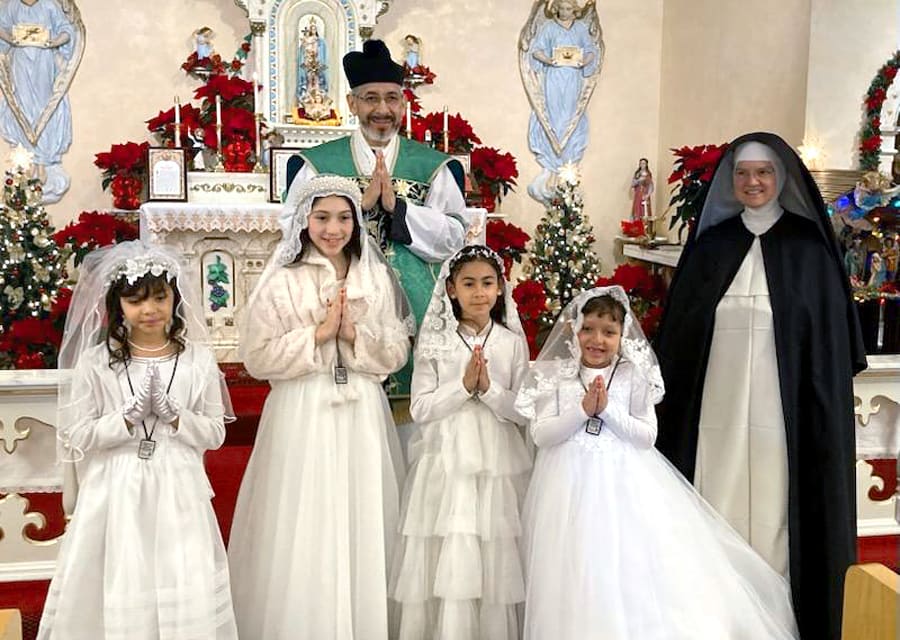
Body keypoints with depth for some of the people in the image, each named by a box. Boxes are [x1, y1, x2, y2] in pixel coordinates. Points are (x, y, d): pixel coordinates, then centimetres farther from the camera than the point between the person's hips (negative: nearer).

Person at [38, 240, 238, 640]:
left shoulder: (198, 360, 1)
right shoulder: (95, 362, -2)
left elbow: (215, 433, 3)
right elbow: (76, 436, -2)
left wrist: (173, 415, -13)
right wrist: (129, 416, -14)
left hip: (178, 492, 1)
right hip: (116, 494, 0)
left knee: (187, 603, 3)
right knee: (119, 589, 6)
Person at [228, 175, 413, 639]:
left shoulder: (378, 278, 6)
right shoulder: (281, 281, -3)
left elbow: (397, 352, 3)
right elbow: (257, 358, -7)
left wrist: (355, 334, -13)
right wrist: (317, 334, -14)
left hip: (362, 416, 3)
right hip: (302, 418, -2)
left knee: (364, 527, 8)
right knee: (303, 531, 3)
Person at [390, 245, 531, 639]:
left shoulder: (512, 342, 3)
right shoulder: (434, 342, 2)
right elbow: (420, 409, -4)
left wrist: (489, 388, -14)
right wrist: (464, 386, -14)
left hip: (497, 468, 1)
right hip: (446, 466, -1)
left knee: (494, 565, 5)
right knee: (445, 563, 1)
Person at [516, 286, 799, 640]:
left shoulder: (633, 376, 1)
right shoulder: (556, 376, 2)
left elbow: (647, 435, -3)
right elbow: (540, 434, -5)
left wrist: (607, 410, -14)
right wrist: (583, 410, -15)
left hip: (625, 485, 0)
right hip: (572, 486, 0)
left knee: (634, 572, 0)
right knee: (578, 575, 3)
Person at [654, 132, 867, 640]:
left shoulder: (810, 247, 2)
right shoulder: (710, 245, 7)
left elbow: (830, 336, 1)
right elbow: (678, 332, 8)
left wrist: (824, 417, -4)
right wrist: (672, 404, 3)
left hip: (784, 409, -1)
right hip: (716, 406, 2)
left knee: (775, 512, 3)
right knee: (717, 515, 6)